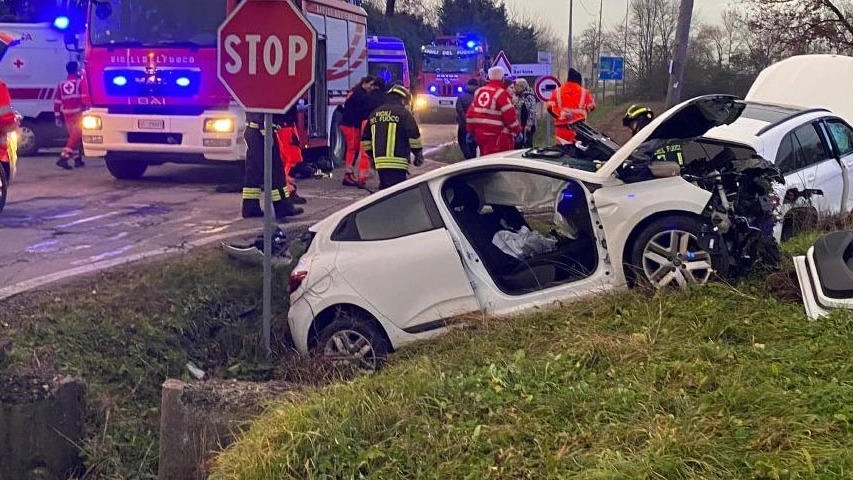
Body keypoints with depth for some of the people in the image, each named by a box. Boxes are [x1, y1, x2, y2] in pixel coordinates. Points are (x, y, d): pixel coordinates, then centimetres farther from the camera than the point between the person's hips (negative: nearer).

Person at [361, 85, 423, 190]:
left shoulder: (375, 114, 19)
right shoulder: (403, 113, -2)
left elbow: (365, 139, 22)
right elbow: (414, 136, -6)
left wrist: (372, 156, 32)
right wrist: (419, 154, 8)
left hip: (379, 161, 7)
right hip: (397, 163, -7)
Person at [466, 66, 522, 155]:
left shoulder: (479, 91, 11)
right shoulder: (501, 93, -11)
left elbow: (471, 112, 14)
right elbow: (510, 115, -13)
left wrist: (471, 131, 21)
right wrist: (517, 130, -2)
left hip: (479, 133, 8)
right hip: (497, 136, -8)